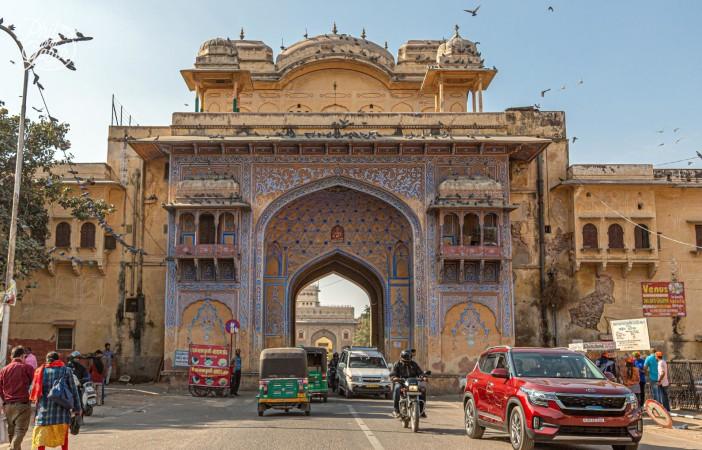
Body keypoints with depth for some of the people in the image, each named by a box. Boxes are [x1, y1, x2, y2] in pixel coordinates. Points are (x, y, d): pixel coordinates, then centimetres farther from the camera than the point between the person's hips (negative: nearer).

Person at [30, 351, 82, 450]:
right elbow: (73, 390, 1)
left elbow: (32, 391, 8)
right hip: (61, 410, -1)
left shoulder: (40, 371, 7)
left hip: (44, 410, 1)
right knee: (63, 436, 13)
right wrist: (77, 409, 6)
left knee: (41, 438, 4)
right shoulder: (66, 370, 2)